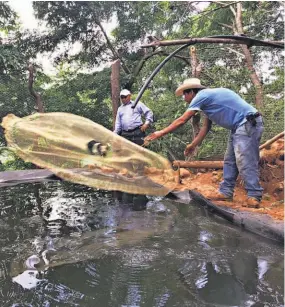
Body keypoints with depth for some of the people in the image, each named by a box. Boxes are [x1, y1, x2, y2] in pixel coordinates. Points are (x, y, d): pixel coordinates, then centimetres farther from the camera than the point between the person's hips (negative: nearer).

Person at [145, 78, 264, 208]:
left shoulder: (201, 95, -12)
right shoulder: (208, 99, 18)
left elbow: (181, 121, -12)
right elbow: (206, 127, 20)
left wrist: (160, 133, -6)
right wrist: (193, 145, 22)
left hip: (248, 124, -10)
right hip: (240, 126, 10)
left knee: (245, 162, -13)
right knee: (230, 161, 9)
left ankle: (254, 197, -6)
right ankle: (225, 192, 13)